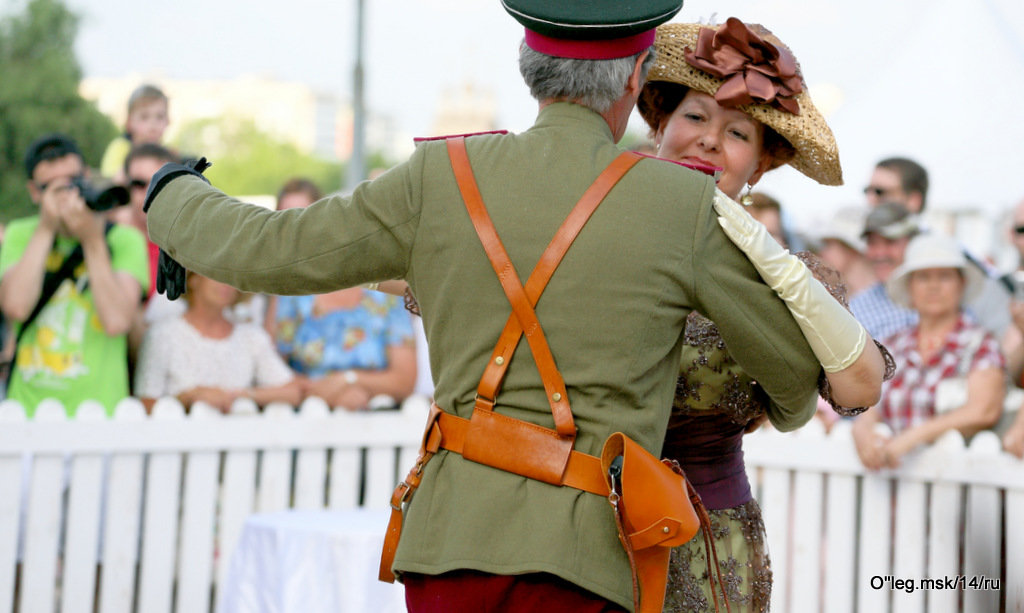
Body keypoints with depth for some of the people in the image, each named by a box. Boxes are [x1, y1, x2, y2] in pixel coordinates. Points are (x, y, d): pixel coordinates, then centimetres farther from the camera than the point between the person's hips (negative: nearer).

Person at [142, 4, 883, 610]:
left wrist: (177, 199, 31)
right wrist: (792, 405, 36)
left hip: (453, 535, 3)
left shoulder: (443, 179, 1)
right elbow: (798, 359, 10)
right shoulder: (687, 207, -3)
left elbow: (267, 252, 8)